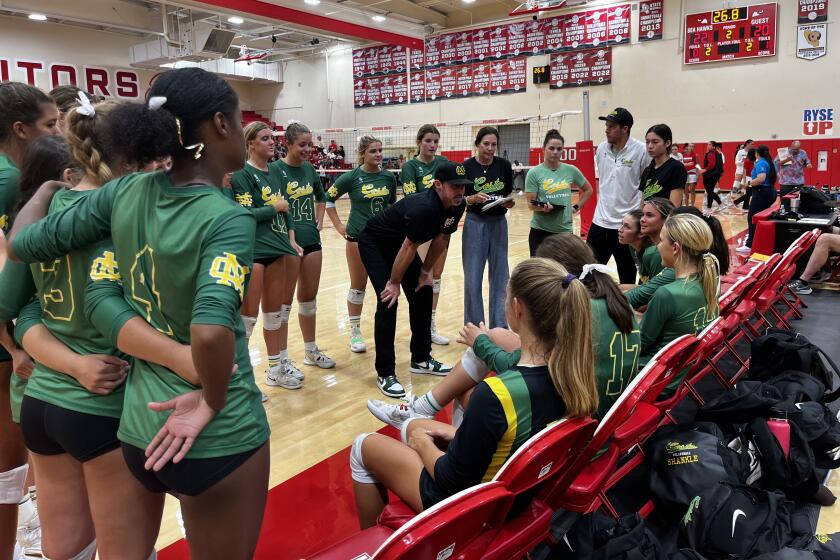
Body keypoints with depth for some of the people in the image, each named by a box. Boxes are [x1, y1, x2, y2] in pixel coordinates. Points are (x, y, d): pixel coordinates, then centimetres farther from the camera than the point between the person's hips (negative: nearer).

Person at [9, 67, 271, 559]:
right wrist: (212, 402, -19)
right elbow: (211, 330, -37)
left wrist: (48, 186, 23)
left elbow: (22, 243, 5)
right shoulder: (229, 218, -22)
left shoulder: (125, 193, -4)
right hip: (221, 436, -5)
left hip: (140, 425, 5)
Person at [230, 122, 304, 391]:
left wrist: (291, 240, 6)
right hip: (253, 251, -7)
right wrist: (276, 207, -7)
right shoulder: (242, 173, -8)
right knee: (247, 315, -2)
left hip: (277, 249, 8)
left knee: (275, 312, 15)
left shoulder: (275, 173, 14)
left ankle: (277, 367, 28)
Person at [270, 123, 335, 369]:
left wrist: (319, 220, 13)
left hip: (312, 240, 6)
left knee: (309, 297, 16)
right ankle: (281, 359, 14)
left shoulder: (309, 169, 9)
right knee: (284, 301, 3)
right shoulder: (275, 169, -11)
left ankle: (311, 350, 30)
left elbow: (321, 197, 26)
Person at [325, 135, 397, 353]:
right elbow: (328, 199, 1)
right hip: (358, 237, -3)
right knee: (358, 286, 6)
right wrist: (338, 226, -2)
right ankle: (355, 331, 19)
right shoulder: (352, 177, -7)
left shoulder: (389, 177, 2)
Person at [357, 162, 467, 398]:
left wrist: (426, 271, 5)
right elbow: (409, 248, -28)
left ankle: (421, 359, 21)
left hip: (399, 243, 8)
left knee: (422, 294, 6)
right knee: (388, 301, -17)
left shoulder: (457, 206, -13)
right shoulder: (424, 208, -37)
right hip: (374, 242, -8)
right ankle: (385, 374, -9)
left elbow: (441, 239, 1)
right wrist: (394, 282, -18)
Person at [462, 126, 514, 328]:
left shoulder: (504, 165, 0)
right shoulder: (467, 167, -8)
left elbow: (509, 194, 10)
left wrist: (509, 202, -12)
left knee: (500, 276, 8)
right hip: (475, 223, -3)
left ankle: (499, 327, 19)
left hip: (499, 223, 3)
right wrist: (472, 199, -24)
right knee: (473, 278, -1)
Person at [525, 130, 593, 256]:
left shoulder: (571, 170, 2)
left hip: (565, 230, 3)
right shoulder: (534, 173, -7)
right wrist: (542, 208, -28)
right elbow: (531, 204, -9)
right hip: (540, 231, -3)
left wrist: (577, 207, 6)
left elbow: (588, 190, 17)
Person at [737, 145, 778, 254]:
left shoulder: (761, 163, -12)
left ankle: (750, 245, -17)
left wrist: (749, 183, -11)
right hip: (771, 192, 10)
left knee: (752, 218, -11)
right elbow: (776, 178, 27)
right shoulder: (771, 163, 16)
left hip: (761, 193, -10)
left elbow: (761, 179, -26)